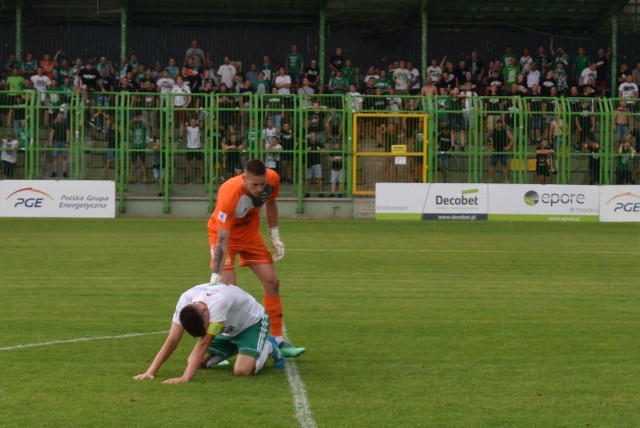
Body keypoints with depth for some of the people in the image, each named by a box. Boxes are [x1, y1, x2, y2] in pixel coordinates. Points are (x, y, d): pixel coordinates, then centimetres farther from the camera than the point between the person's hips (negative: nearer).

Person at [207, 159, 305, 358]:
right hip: (225, 234, -6)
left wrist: (275, 236, 1)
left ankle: (277, 341, 14)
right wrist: (215, 277, -39)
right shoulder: (229, 194, -39)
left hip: (251, 234, 6)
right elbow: (222, 239, -37)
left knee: (272, 282, 3)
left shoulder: (272, 179, -24)